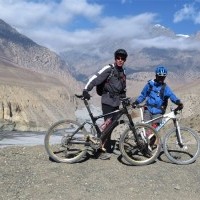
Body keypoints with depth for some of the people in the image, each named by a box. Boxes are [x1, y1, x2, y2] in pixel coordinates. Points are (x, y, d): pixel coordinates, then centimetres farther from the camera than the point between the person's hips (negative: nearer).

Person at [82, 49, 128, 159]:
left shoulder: (123, 72, 15)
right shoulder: (109, 69, -8)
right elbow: (95, 78, -17)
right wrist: (86, 90, -28)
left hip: (116, 102, 7)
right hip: (107, 101, -7)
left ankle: (107, 148, 23)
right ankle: (104, 150, -5)